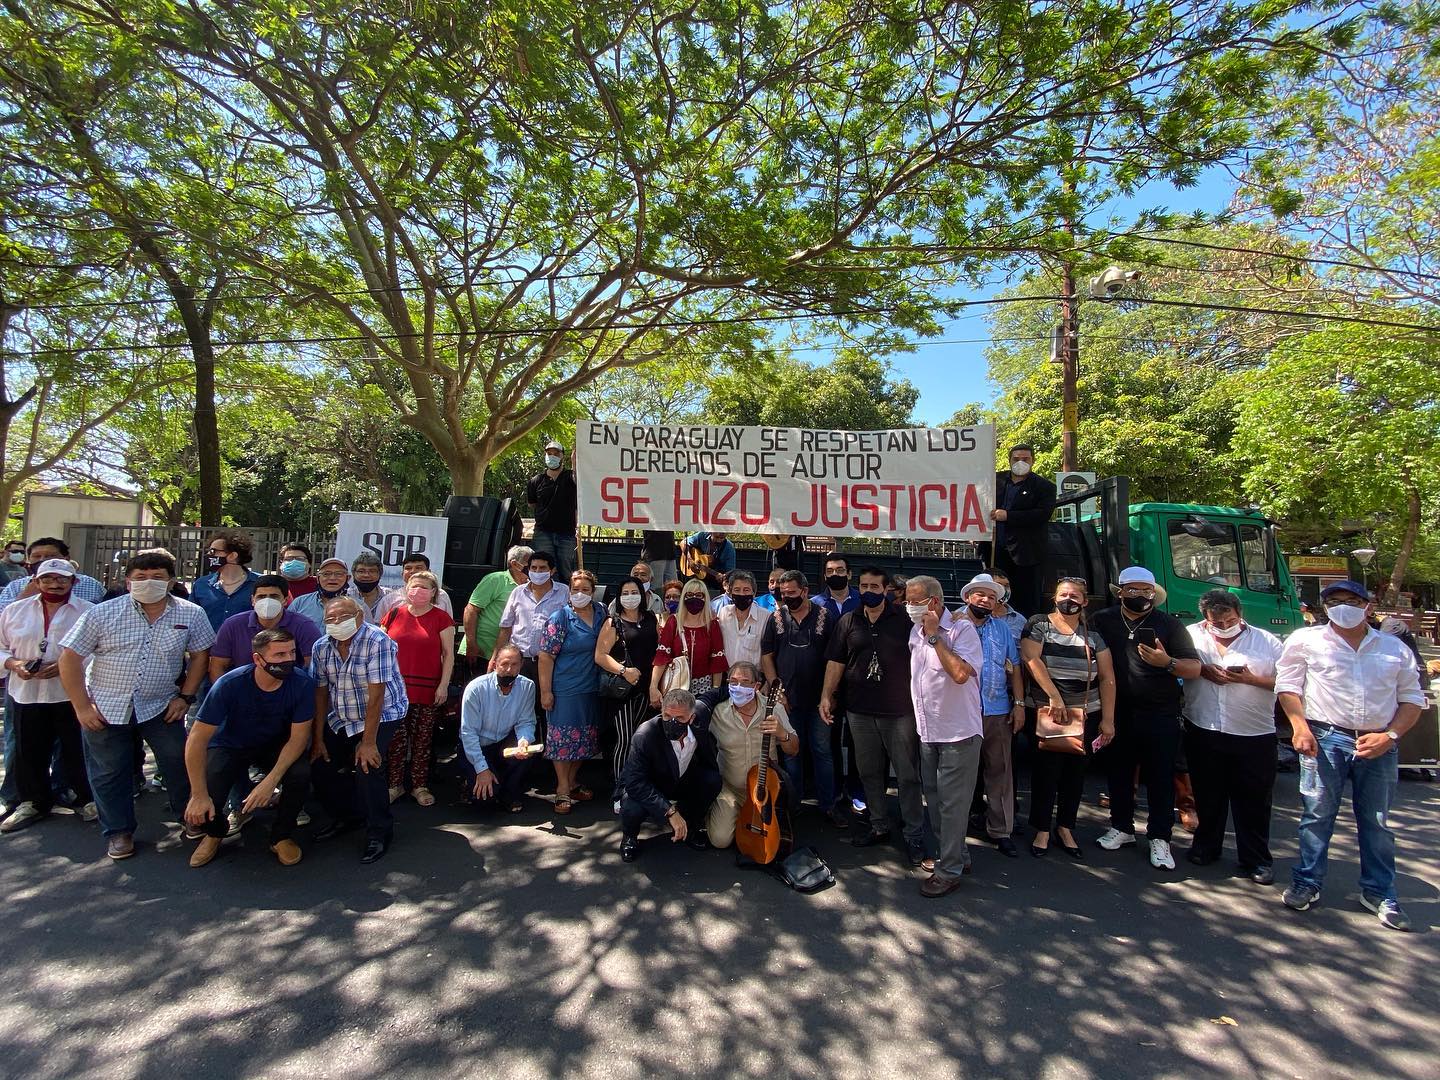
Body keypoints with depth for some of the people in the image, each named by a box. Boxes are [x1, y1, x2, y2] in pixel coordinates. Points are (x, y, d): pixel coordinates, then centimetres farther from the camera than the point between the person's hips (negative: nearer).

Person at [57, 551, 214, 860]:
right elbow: (70, 658, -6)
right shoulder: (102, 613, -9)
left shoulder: (191, 614, -6)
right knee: (109, 771, 9)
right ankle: (119, 832, 25)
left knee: (179, 761, 4)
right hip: (105, 707, 0)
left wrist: (185, 697, -4)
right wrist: (82, 707, -8)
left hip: (161, 706, 0)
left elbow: (200, 654, 2)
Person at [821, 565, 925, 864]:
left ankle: (914, 835, 13)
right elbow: (836, 661, 7)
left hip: (900, 710, -3)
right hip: (860, 711, 3)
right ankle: (878, 826, 28)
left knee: (908, 775, 2)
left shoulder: (904, 621, 0)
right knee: (869, 772, 13)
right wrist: (826, 695, -1)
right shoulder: (847, 622, 8)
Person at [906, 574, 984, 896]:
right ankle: (954, 856, 33)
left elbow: (960, 673, -30)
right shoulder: (916, 632, 8)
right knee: (935, 800, 17)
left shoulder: (961, 630, -15)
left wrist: (934, 636, -24)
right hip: (928, 733, 8)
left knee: (952, 805, 1)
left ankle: (949, 871, 13)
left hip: (958, 733, -8)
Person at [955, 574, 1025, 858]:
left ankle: (1000, 830, 16)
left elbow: (1014, 667, 9)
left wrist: (1019, 703, 4)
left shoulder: (1002, 629, 10)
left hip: (997, 711, 3)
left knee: (999, 770, 6)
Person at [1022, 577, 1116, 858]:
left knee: (1075, 772, 11)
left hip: (1085, 715, 3)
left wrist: (1108, 720, -3)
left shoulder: (1093, 634, 6)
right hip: (1045, 713, -3)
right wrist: (1054, 696, -20)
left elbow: (1107, 678, 3)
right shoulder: (1039, 624, -2)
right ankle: (1042, 830, 16)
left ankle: (1065, 827, 27)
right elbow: (1031, 658, -15)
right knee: (1045, 771, 2)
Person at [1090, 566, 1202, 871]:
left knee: (1160, 778, 3)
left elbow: (1195, 669, -1)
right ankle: (1121, 828, 28)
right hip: (1118, 714, 2)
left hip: (1160, 716, -2)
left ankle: (1159, 839, 14)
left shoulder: (1169, 625, 1)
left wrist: (1167, 662, -20)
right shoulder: (1102, 621, 5)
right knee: (1118, 773, 12)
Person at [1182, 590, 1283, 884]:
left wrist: (1252, 679, -14)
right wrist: (1203, 670, -12)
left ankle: (1256, 860, 18)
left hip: (1254, 735, -1)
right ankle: (1206, 846, 29)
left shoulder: (1267, 642, 3)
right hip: (1203, 731, 1)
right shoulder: (1191, 636, 5)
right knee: (1207, 794, 13)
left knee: (1253, 800, 5)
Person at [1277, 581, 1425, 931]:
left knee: (1377, 821, 11)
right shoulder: (1306, 640, 3)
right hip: (1324, 738, -2)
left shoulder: (1395, 649, 11)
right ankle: (1307, 883, 12)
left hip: (1378, 744, 3)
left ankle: (1379, 893, 23)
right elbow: (1287, 684, 2)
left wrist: (1390, 735, -3)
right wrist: (1300, 726, -10)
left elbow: (1412, 698, 11)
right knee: (1317, 814, 1)